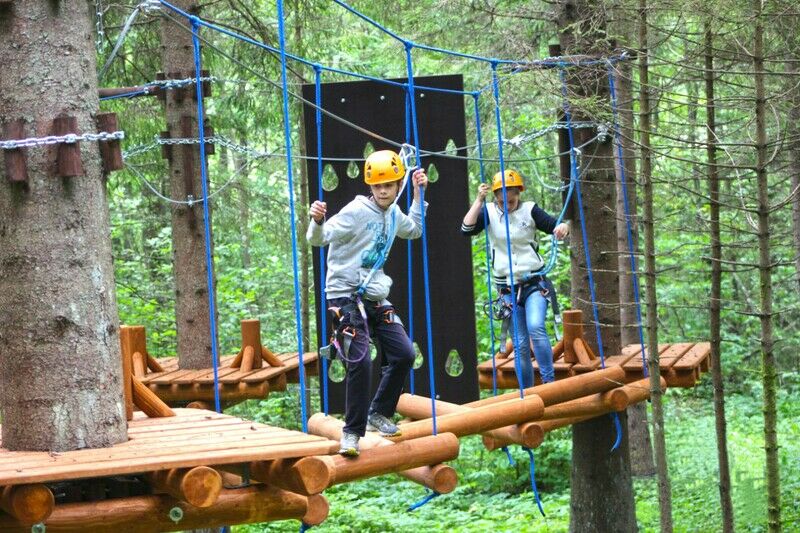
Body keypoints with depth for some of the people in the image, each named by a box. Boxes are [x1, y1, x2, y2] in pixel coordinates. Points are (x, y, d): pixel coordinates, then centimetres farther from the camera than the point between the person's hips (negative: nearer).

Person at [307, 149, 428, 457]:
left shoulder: (393, 213, 8)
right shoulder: (356, 212, -16)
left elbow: (414, 231, 30)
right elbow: (319, 239, -20)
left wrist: (418, 195, 21)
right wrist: (317, 221, -42)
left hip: (375, 297, 8)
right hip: (346, 295, -8)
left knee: (404, 354, 6)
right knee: (360, 362, -17)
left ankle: (378, 414, 23)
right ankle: (352, 432, -6)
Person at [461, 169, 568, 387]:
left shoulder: (529, 210, -2)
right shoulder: (489, 213, 0)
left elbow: (554, 226, -3)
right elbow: (466, 229, -14)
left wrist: (562, 228, -26)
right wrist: (479, 200, -21)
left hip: (534, 283, -2)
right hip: (507, 288, 2)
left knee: (535, 327, -25)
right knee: (520, 344, 5)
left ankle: (549, 381, -22)